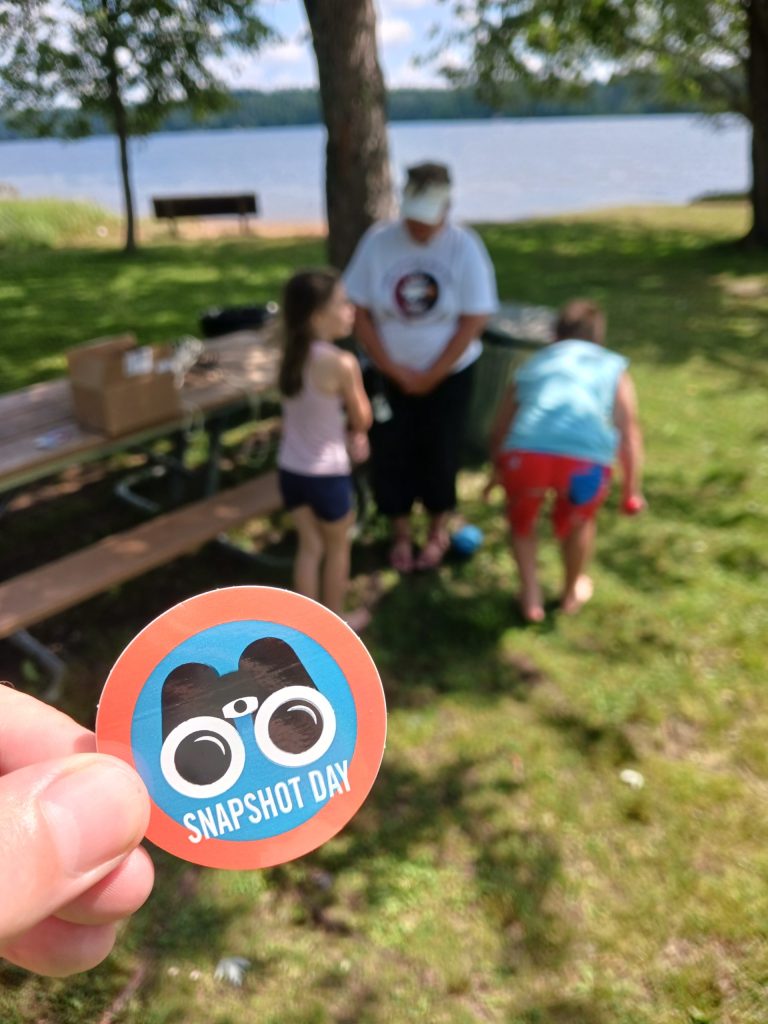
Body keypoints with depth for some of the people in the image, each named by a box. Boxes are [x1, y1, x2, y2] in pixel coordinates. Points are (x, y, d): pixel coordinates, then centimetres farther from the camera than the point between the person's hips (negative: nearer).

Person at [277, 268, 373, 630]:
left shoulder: (291, 356, 0)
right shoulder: (342, 363, -22)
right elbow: (362, 420, -10)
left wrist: (348, 436, 4)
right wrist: (355, 432, 11)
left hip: (290, 469, 6)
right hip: (327, 474, -6)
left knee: (309, 546, 21)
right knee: (337, 547, 18)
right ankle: (336, 619, 35)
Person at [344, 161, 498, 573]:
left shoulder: (464, 247, -13)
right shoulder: (378, 241, -12)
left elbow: (473, 320, -12)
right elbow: (360, 313, -8)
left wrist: (430, 377, -12)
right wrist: (396, 372, -11)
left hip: (448, 374, -1)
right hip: (389, 373, 1)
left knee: (439, 452, 8)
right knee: (389, 452, 6)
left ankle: (438, 529, 32)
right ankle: (401, 531, 28)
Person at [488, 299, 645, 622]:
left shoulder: (532, 365, 31)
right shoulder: (613, 367, 27)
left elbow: (499, 431, 34)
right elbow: (629, 432, 18)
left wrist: (498, 472, 52)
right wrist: (632, 491, 28)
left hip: (526, 453, 1)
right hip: (586, 459, 0)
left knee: (521, 517, 32)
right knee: (579, 520, 31)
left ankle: (531, 597, 34)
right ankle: (572, 592, 49)